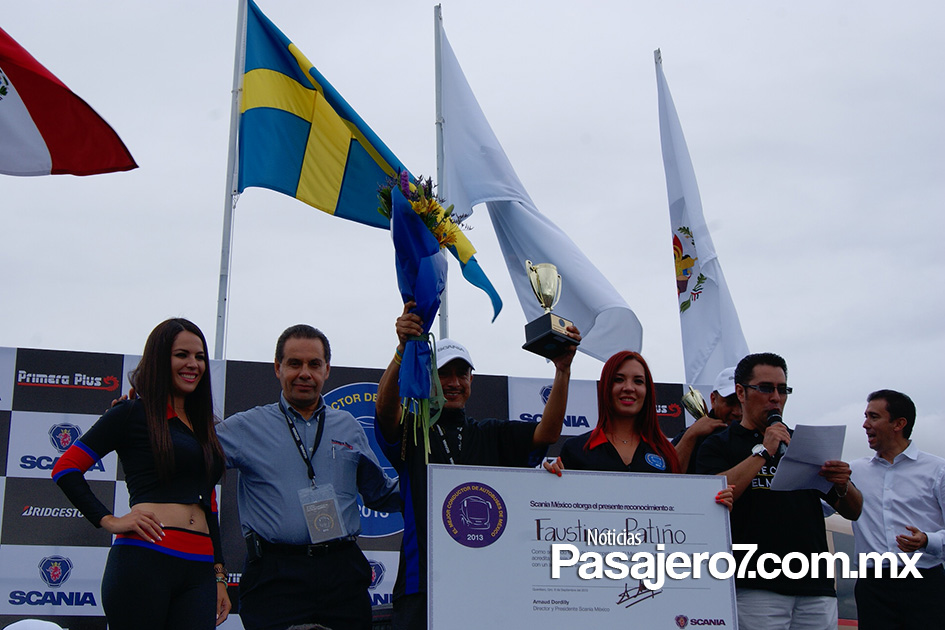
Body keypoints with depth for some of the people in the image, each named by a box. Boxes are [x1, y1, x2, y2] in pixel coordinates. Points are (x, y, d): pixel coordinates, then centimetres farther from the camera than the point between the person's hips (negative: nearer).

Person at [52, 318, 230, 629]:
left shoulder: (203, 427, 22)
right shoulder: (134, 413, 4)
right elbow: (65, 469, -1)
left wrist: (219, 576, 19)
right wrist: (108, 520, -10)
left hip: (199, 571, 5)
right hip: (143, 560, -5)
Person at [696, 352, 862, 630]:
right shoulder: (719, 445, 6)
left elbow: (852, 511, 17)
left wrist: (843, 486, -6)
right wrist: (763, 451, -12)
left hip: (816, 588, 4)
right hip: (756, 589, -4)